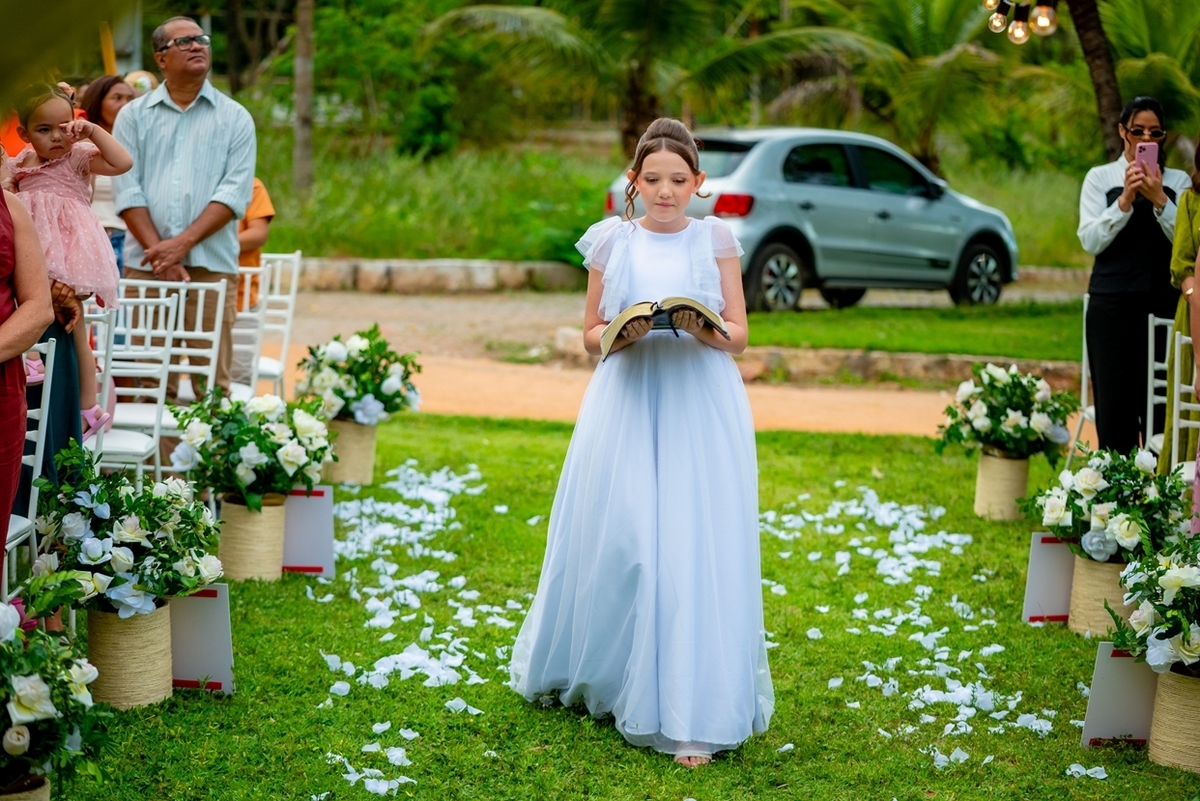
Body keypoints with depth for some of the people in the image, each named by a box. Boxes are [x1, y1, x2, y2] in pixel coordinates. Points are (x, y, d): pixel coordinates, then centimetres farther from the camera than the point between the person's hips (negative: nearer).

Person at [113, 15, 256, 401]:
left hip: (211, 266, -1)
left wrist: (182, 243, -13)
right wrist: (161, 253, -11)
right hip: (145, 264, 1)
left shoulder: (235, 118, 8)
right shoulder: (134, 116, 10)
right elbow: (128, 191, 1)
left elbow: (234, 192, -2)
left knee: (211, 381, -3)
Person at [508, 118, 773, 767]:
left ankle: (692, 713, -4)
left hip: (701, 407, -1)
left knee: (696, 549, -7)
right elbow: (590, 335, 10)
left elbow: (739, 336, 4)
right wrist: (622, 335, -11)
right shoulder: (612, 240, 9)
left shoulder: (716, 240, 7)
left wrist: (703, 330, -17)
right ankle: (602, 675, 19)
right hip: (626, 403, 1)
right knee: (617, 541, -3)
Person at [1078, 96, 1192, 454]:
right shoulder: (1101, 178, 8)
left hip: (1163, 301, 0)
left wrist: (1159, 200, -15)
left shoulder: (1178, 181, 9)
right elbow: (1091, 240, -3)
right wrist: (1125, 200, -14)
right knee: (1113, 401, -2)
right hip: (1112, 303, 0)